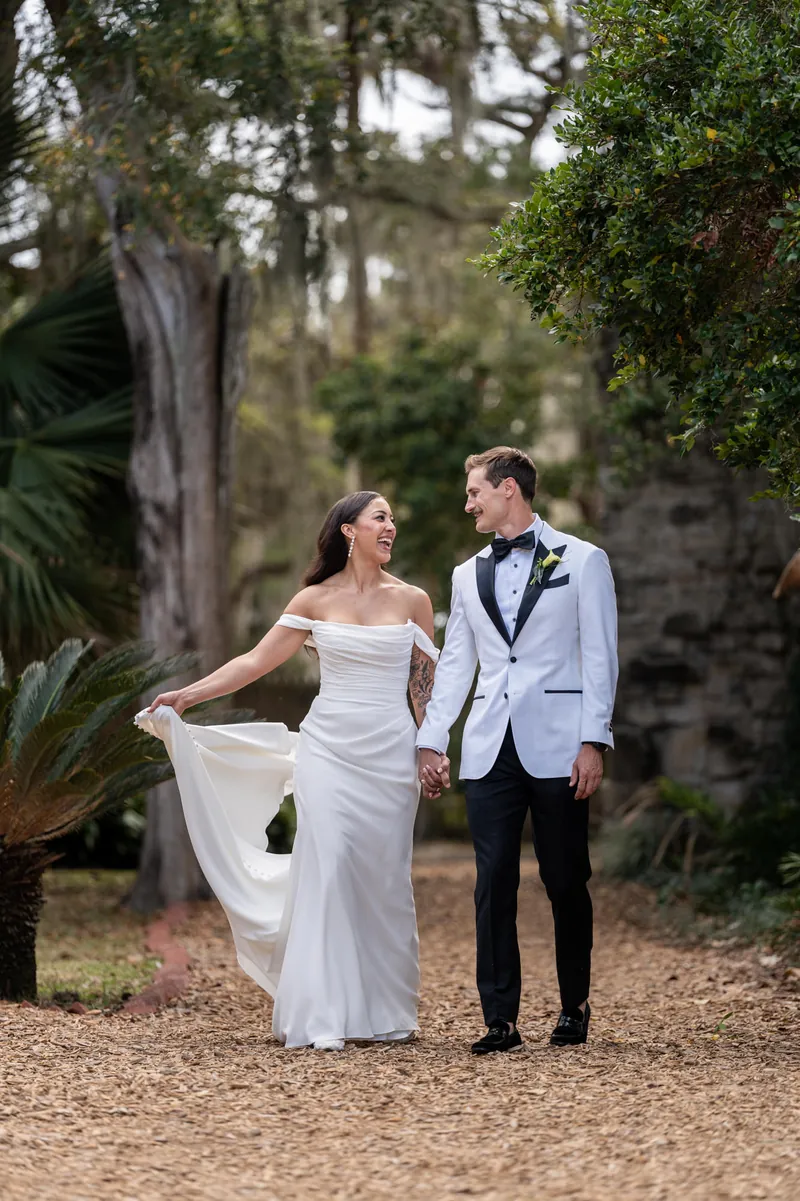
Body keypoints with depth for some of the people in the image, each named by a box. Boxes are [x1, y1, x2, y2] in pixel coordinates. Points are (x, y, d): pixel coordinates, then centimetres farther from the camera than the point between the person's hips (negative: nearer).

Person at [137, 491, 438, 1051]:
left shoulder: (412, 601, 6)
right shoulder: (316, 600, 5)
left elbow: (427, 684, 9)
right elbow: (257, 660, 5)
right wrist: (189, 694, -3)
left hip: (390, 753, 1)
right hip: (328, 748, 0)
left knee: (385, 879, 2)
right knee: (326, 868, -11)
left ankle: (386, 1013, 12)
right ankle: (320, 1018, -11)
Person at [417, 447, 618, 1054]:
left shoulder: (582, 561, 3)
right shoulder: (469, 575, 17)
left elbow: (600, 657, -1)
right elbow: (454, 665, 18)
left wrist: (594, 741, -9)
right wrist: (431, 741, 10)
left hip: (556, 747, -4)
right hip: (490, 751, 4)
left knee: (566, 882, 3)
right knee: (494, 884, -3)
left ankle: (575, 1008, 18)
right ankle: (501, 1020, -1)